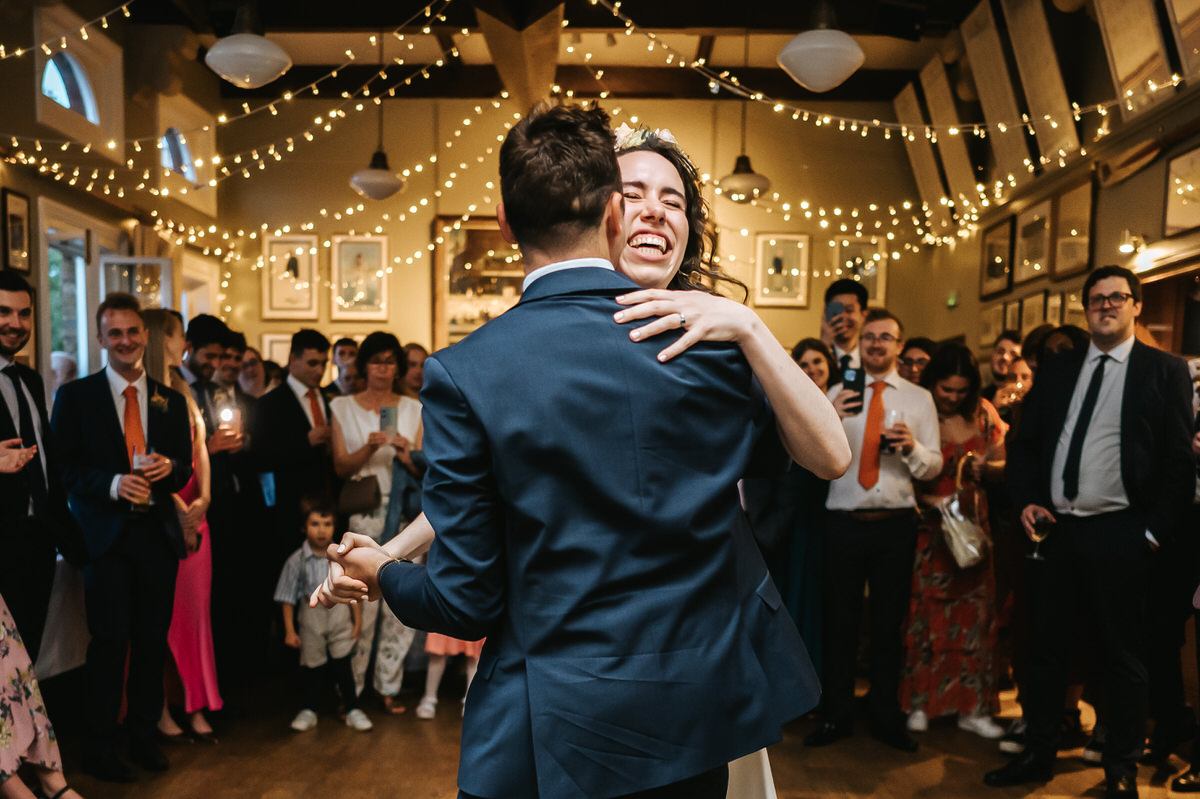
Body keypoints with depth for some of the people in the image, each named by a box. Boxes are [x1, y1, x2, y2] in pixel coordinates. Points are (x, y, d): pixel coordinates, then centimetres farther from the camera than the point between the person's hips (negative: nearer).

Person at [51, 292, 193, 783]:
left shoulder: (171, 401, 11)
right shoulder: (75, 396, 2)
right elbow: (64, 467, -3)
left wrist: (168, 467, -11)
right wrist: (113, 484, -19)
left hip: (158, 534, 3)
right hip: (104, 535, -3)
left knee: (153, 641, 9)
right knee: (110, 642, 0)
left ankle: (144, 736, 25)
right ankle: (100, 747, 17)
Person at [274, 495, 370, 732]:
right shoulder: (297, 560, -9)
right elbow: (288, 598, -3)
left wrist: (357, 620, 6)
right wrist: (289, 630, -3)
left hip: (340, 616, 0)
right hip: (311, 618, 0)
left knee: (342, 665, 3)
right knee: (311, 667, 12)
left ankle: (353, 710, 17)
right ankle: (308, 711, 31)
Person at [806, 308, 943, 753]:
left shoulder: (919, 399, 8)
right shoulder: (838, 393, 7)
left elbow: (933, 468, 4)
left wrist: (912, 446, -18)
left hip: (896, 525, 1)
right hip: (844, 522, 0)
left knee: (889, 624, 10)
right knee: (839, 621, 6)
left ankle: (887, 719, 25)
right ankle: (835, 717, 20)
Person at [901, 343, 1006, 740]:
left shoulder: (983, 412, 3)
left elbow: (1003, 465, 7)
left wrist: (984, 467, -14)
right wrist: (928, 501, -21)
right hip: (925, 525, -3)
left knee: (973, 609, 4)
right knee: (923, 609, 4)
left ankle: (971, 705, 17)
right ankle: (918, 701, 19)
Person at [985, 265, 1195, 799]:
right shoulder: (1055, 369, 10)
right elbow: (1024, 443, 12)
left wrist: (1156, 532, -8)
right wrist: (1026, 501, 0)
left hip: (1119, 535, -3)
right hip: (1055, 529, 4)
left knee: (1122, 655, 9)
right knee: (1044, 648, 12)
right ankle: (1039, 755, 27)